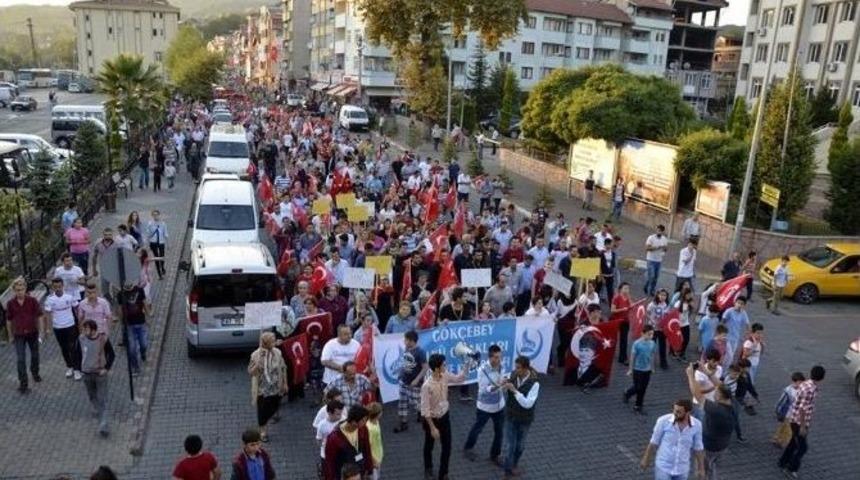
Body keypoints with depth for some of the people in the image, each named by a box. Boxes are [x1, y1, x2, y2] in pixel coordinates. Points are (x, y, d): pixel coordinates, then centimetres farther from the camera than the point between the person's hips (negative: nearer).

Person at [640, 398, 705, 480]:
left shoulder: (696, 425, -13)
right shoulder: (663, 421, -20)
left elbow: (698, 448, 1)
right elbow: (654, 442, -7)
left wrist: (701, 468, 7)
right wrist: (646, 459, 2)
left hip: (682, 470, 3)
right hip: (663, 467, -2)